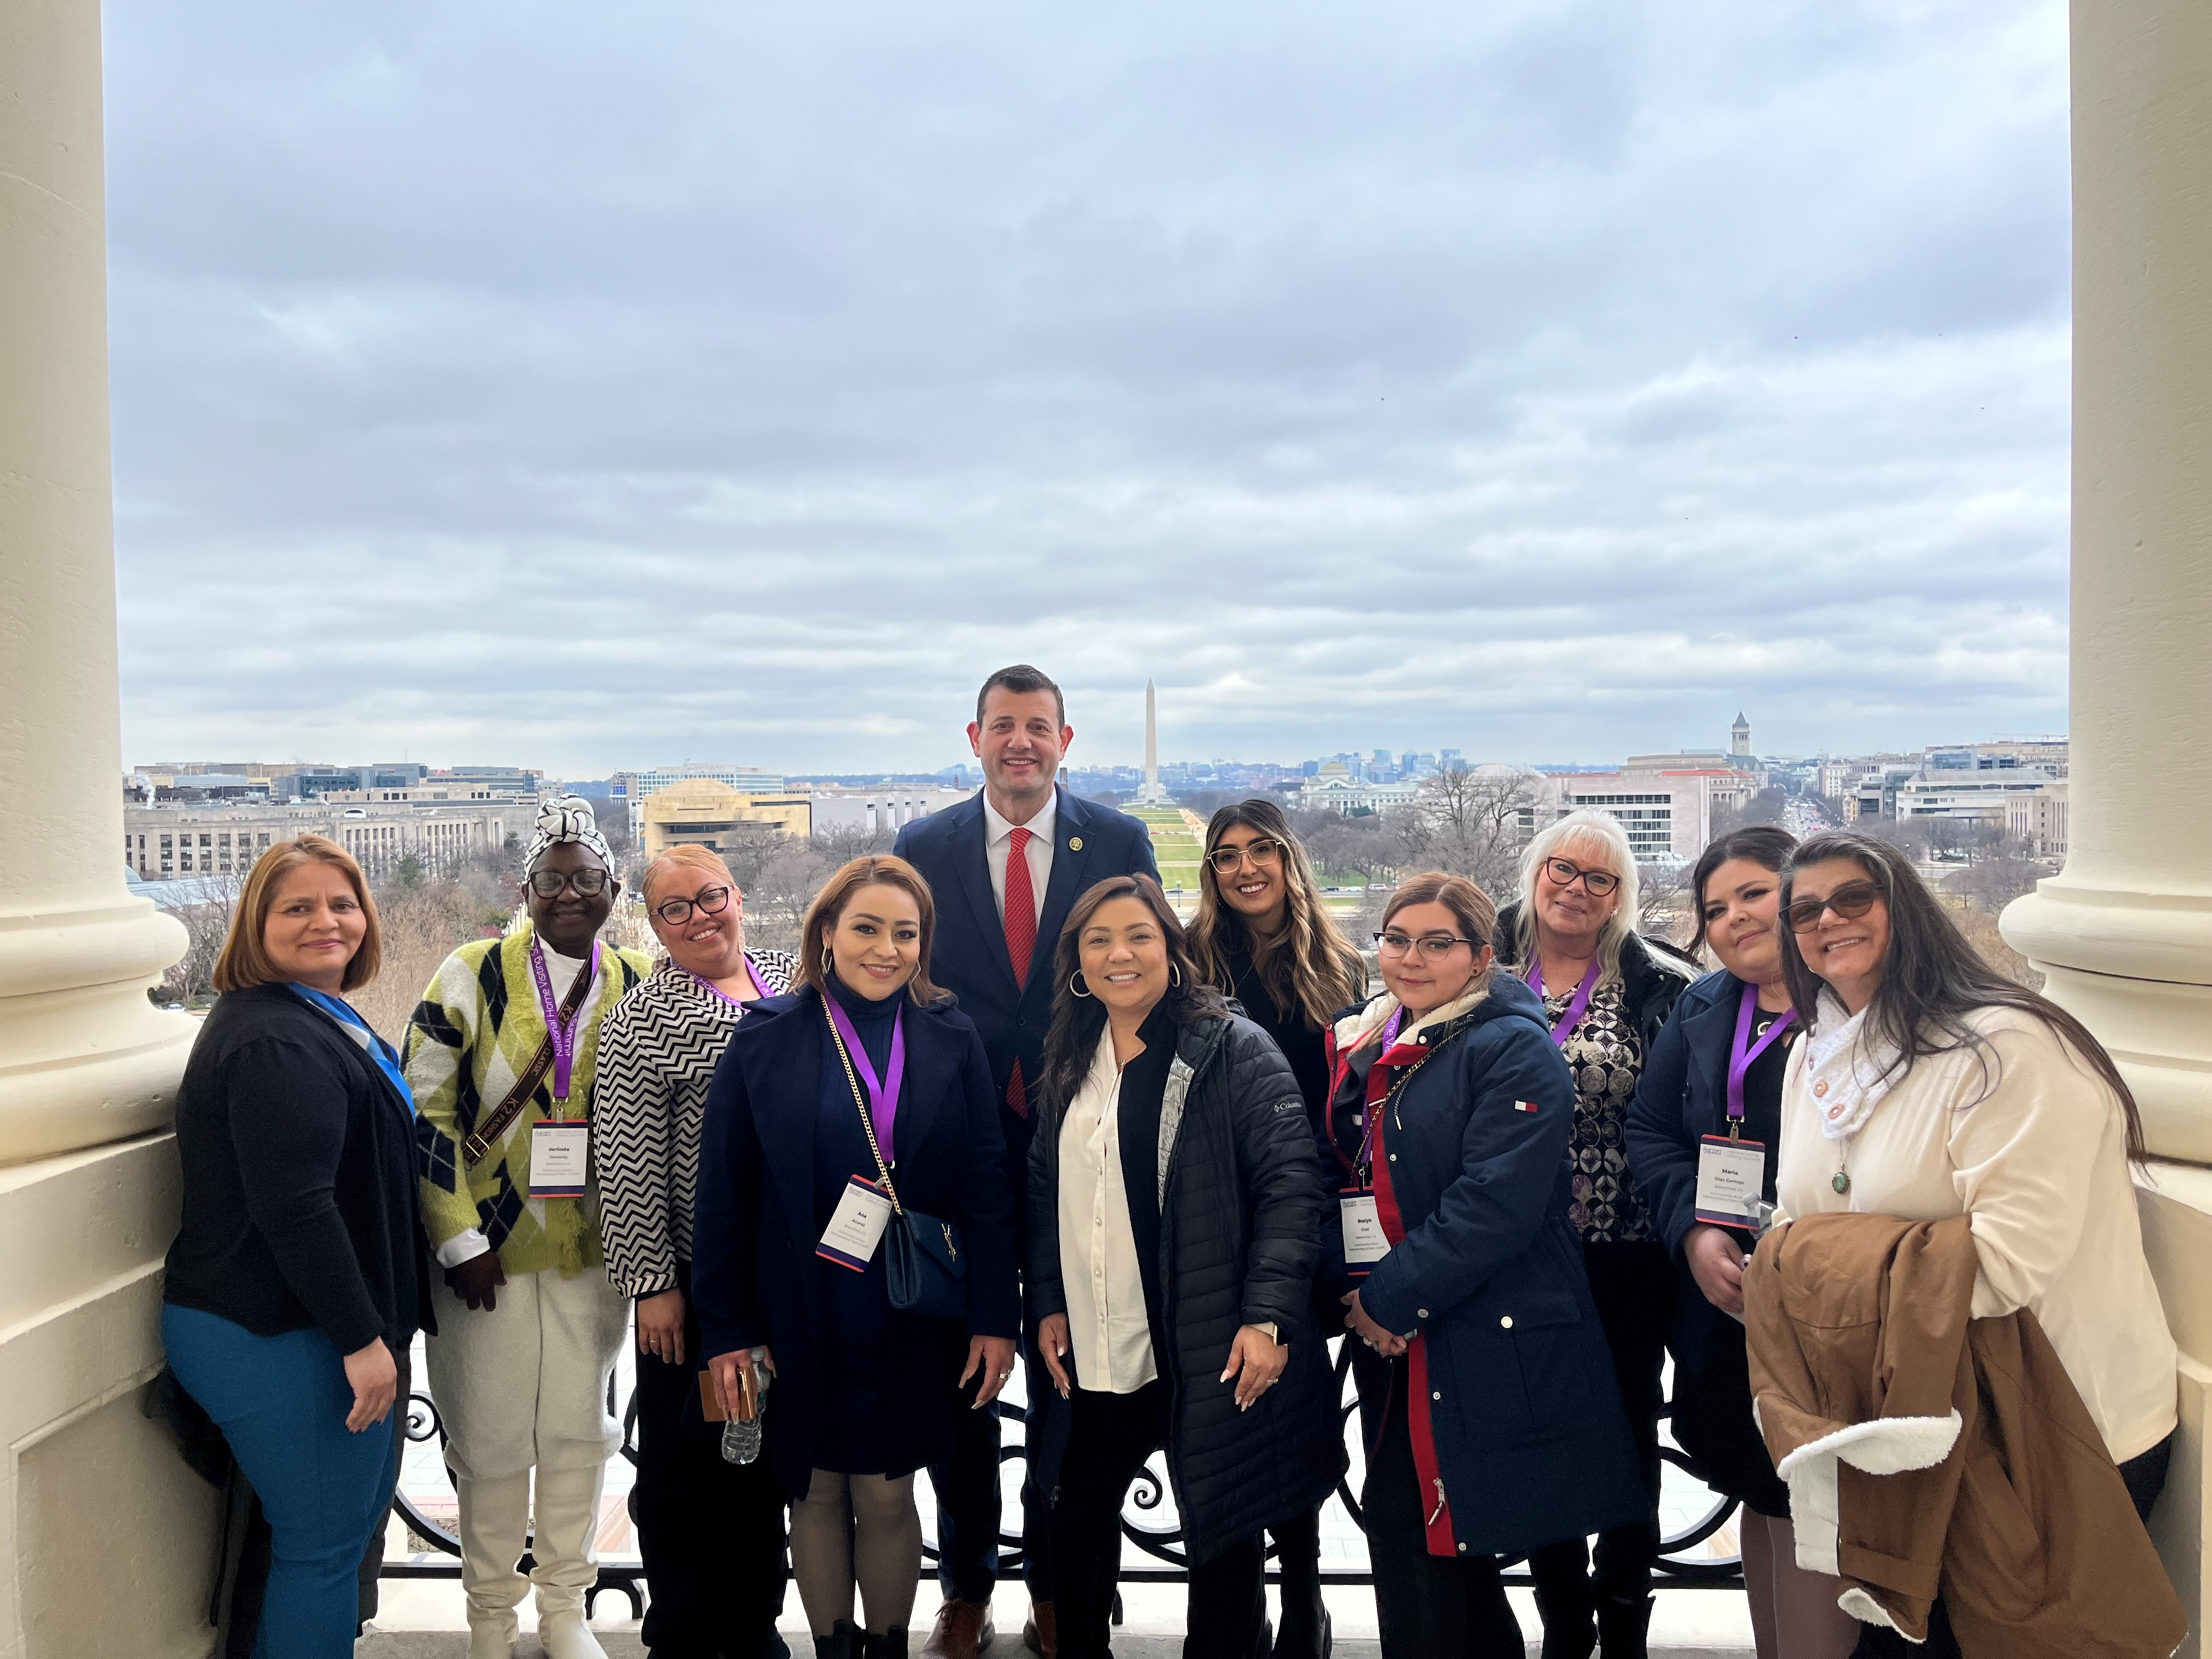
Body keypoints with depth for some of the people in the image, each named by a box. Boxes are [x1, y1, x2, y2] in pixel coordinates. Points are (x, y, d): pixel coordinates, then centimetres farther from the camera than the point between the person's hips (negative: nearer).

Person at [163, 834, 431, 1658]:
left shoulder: (322, 1019, 14)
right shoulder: (275, 1042, -21)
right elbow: (293, 1208, -27)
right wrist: (363, 1336, -23)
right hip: (278, 1341, -11)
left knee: (361, 1506, 21)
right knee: (323, 1545, 2)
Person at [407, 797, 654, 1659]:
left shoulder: (643, 983, 1)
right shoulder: (473, 973, -7)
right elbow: (423, 1108, -8)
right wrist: (460, 1240, -12)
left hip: (595, 1251, 2)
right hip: (489, 1250, -2)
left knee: (579, 1433, 12)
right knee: (491, 1441, 9)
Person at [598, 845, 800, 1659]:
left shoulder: (790, 978, 6)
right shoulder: (642, 1022, -8)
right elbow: (628, 1167, -11)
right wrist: (653, 1282, -12)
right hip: (697, 1281, -4)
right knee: (687, 1456, 9)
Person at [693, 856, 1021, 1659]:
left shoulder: (951, 1041, -2)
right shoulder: (767, 1038, -5)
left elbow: (987, 1188, -2)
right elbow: (724, 1195, -3)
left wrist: (995, 1318, -5)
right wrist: (726, 1329, -5)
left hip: (911, 1322, 0)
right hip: (800, 1319, 0)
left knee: (887, 1496, 10)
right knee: (816, 1493, 13)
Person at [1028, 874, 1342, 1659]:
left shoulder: (1233, 1048, -10)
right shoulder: (1069, 1064, 9)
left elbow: (1290, 1183, -14)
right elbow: (1045, 1190, 15)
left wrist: (1269, 1316, -19)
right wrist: (1048, 1304, 8)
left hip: (1213, 1353, -5)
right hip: (1099, 1355, 6)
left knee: (1222, 1534, 9)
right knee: (1078, 1517, 17)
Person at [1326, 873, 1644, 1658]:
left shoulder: (1514, 1050, -11)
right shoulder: (1363, 1047, 11)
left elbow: (1496, 1205, -20)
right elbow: (1339, 1181, 14)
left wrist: (1390, 1298, -15)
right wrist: (1352, 1293, -1)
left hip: (1491, 1349, -6)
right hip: (1393, 1353, 7)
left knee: (1439, 1551, 0)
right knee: (1400, 1538, 11)